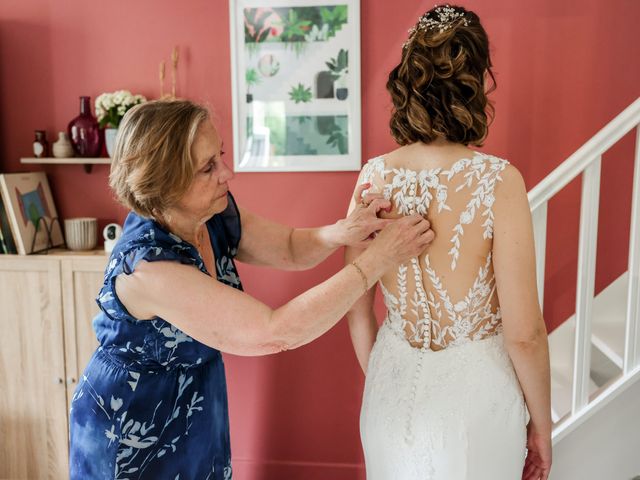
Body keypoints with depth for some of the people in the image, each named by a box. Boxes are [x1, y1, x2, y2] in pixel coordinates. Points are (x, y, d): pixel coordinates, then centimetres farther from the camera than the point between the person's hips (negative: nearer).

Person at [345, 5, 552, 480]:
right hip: (474, 388, -2)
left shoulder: (374, 176, -11)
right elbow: (524, 334, -16)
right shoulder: (498, 180, -20)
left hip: (394, 388, 3)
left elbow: (358, 310, -1)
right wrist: (541, 422, 1)